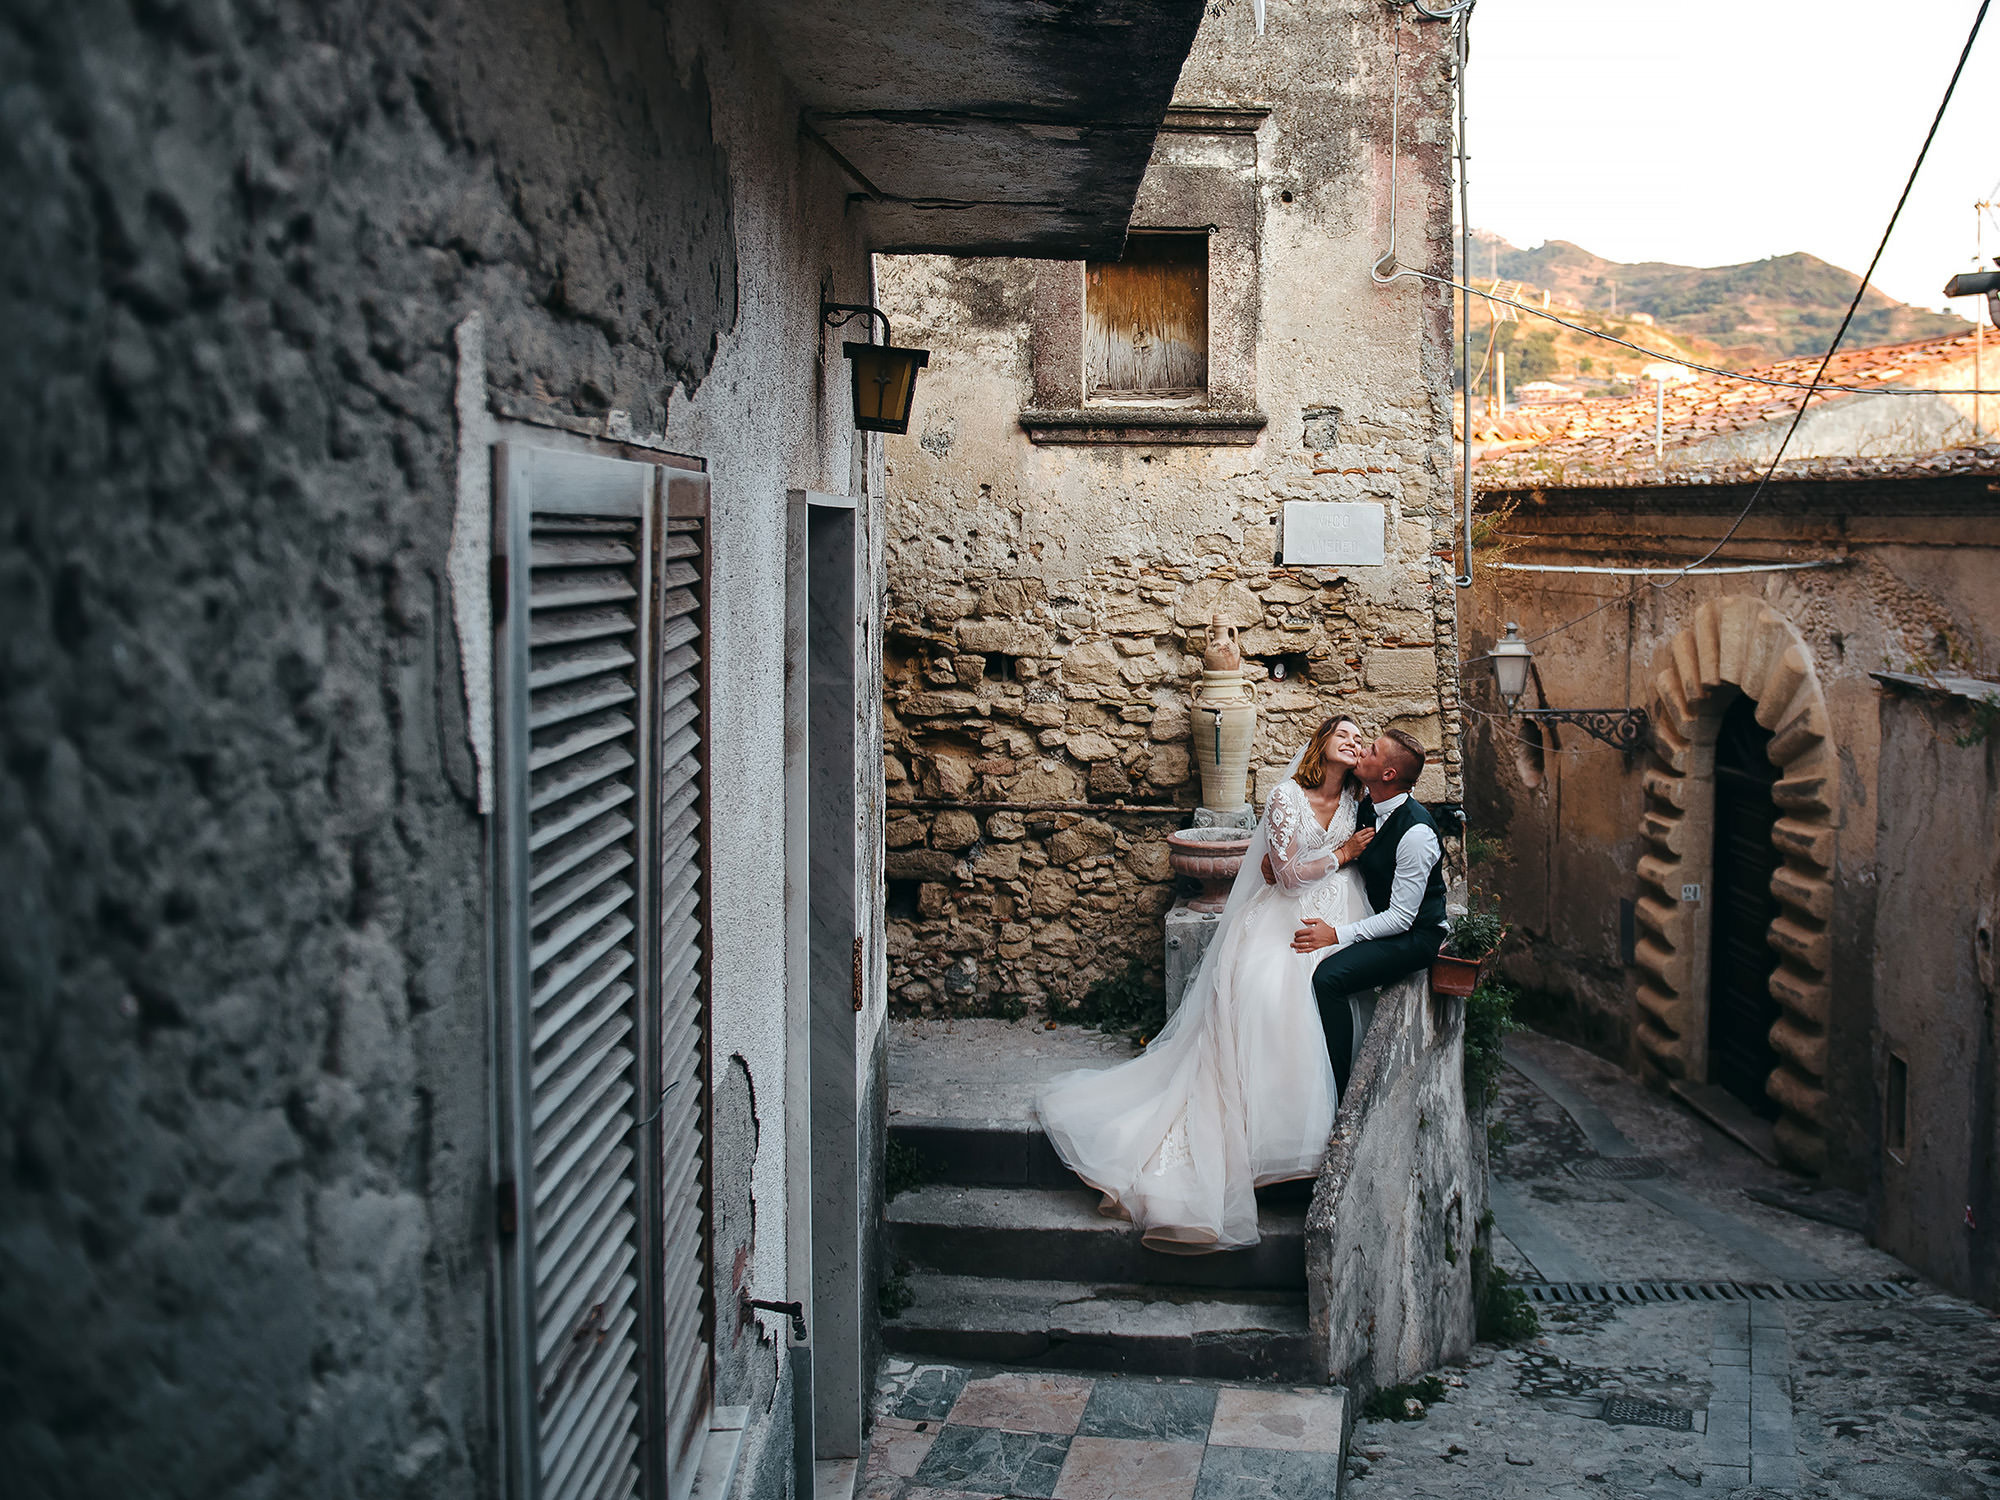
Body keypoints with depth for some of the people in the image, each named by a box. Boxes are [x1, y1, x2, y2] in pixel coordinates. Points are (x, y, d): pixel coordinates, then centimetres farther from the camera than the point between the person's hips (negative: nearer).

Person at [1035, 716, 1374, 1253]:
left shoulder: (1358, 801, 12)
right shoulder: (1287, 798, -2)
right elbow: (1289, 875, -5)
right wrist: (1341, 854, -1)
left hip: (1335, 922, 4)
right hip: (1282, 919, -3)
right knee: (1260, 994, -27)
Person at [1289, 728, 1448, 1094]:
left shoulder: (1416, 831, -24)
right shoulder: (1367, 809, 1)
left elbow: (1402, 916, -22)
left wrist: (1336, 935, -24)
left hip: (1415, 936, -9)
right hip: (1379, 919, 9)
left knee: (1328, 976, -27)